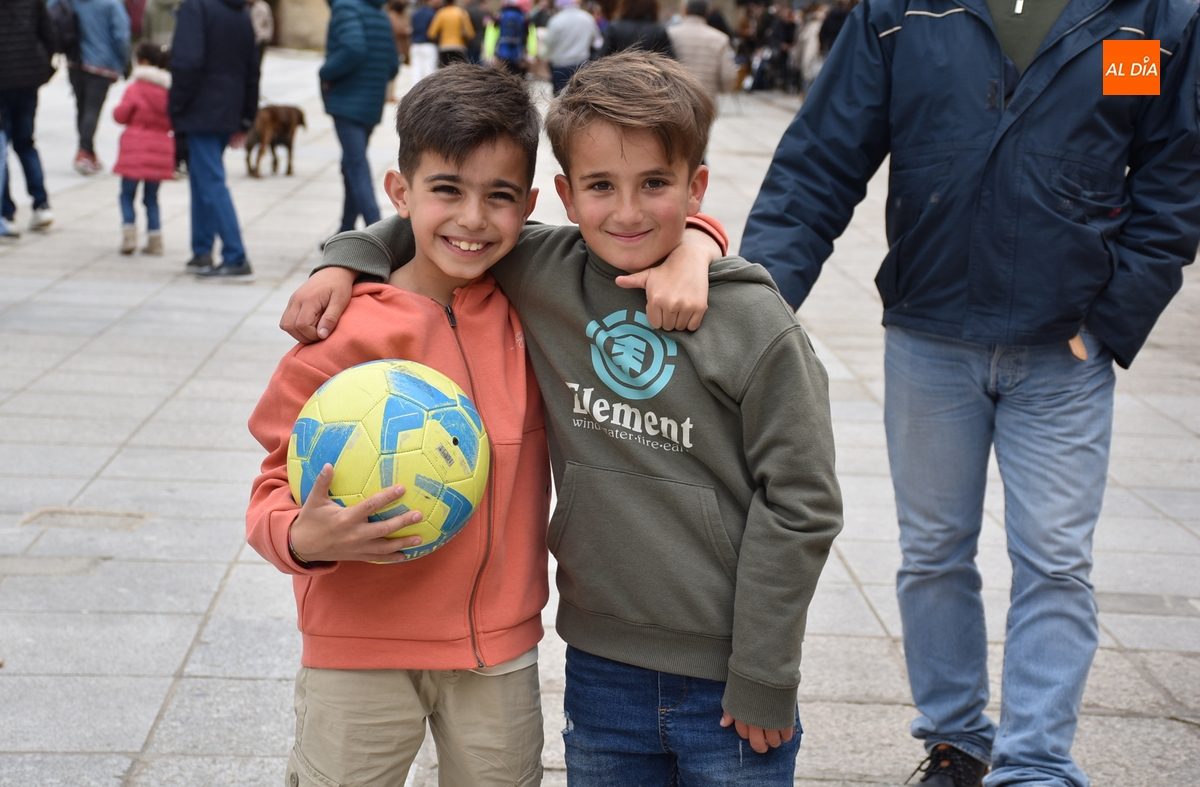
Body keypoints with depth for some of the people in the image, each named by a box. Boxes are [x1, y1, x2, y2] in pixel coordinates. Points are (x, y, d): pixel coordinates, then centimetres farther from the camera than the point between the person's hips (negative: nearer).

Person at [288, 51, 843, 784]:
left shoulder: (756, 325, -12)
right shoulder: (541, 277, -2)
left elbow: (801, 506, -8)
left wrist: (763, 679, -7)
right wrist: (347, 258, 0)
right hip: (601, 668, 3)